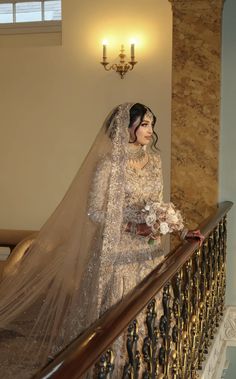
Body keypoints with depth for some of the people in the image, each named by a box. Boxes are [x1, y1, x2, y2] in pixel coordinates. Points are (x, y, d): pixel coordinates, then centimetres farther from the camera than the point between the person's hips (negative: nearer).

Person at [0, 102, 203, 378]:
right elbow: (93, 211, -12)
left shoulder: (154, 159, 6)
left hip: (149, 251, 6)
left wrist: (180, 230, 2)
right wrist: (131, 227, -20)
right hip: (118, 251, -6)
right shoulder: (109, 165, -13)